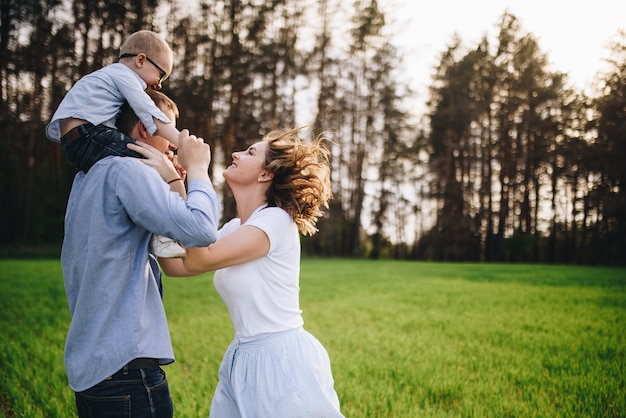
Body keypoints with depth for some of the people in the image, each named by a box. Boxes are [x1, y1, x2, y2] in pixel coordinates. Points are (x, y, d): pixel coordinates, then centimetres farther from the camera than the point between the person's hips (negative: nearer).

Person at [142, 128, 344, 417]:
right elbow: (174, 264, 5)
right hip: (244, 360, 8)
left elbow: (199, 260, -23)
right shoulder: (235, 229, 10)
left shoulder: (277, 220, -15)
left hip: (283, 362, -8)